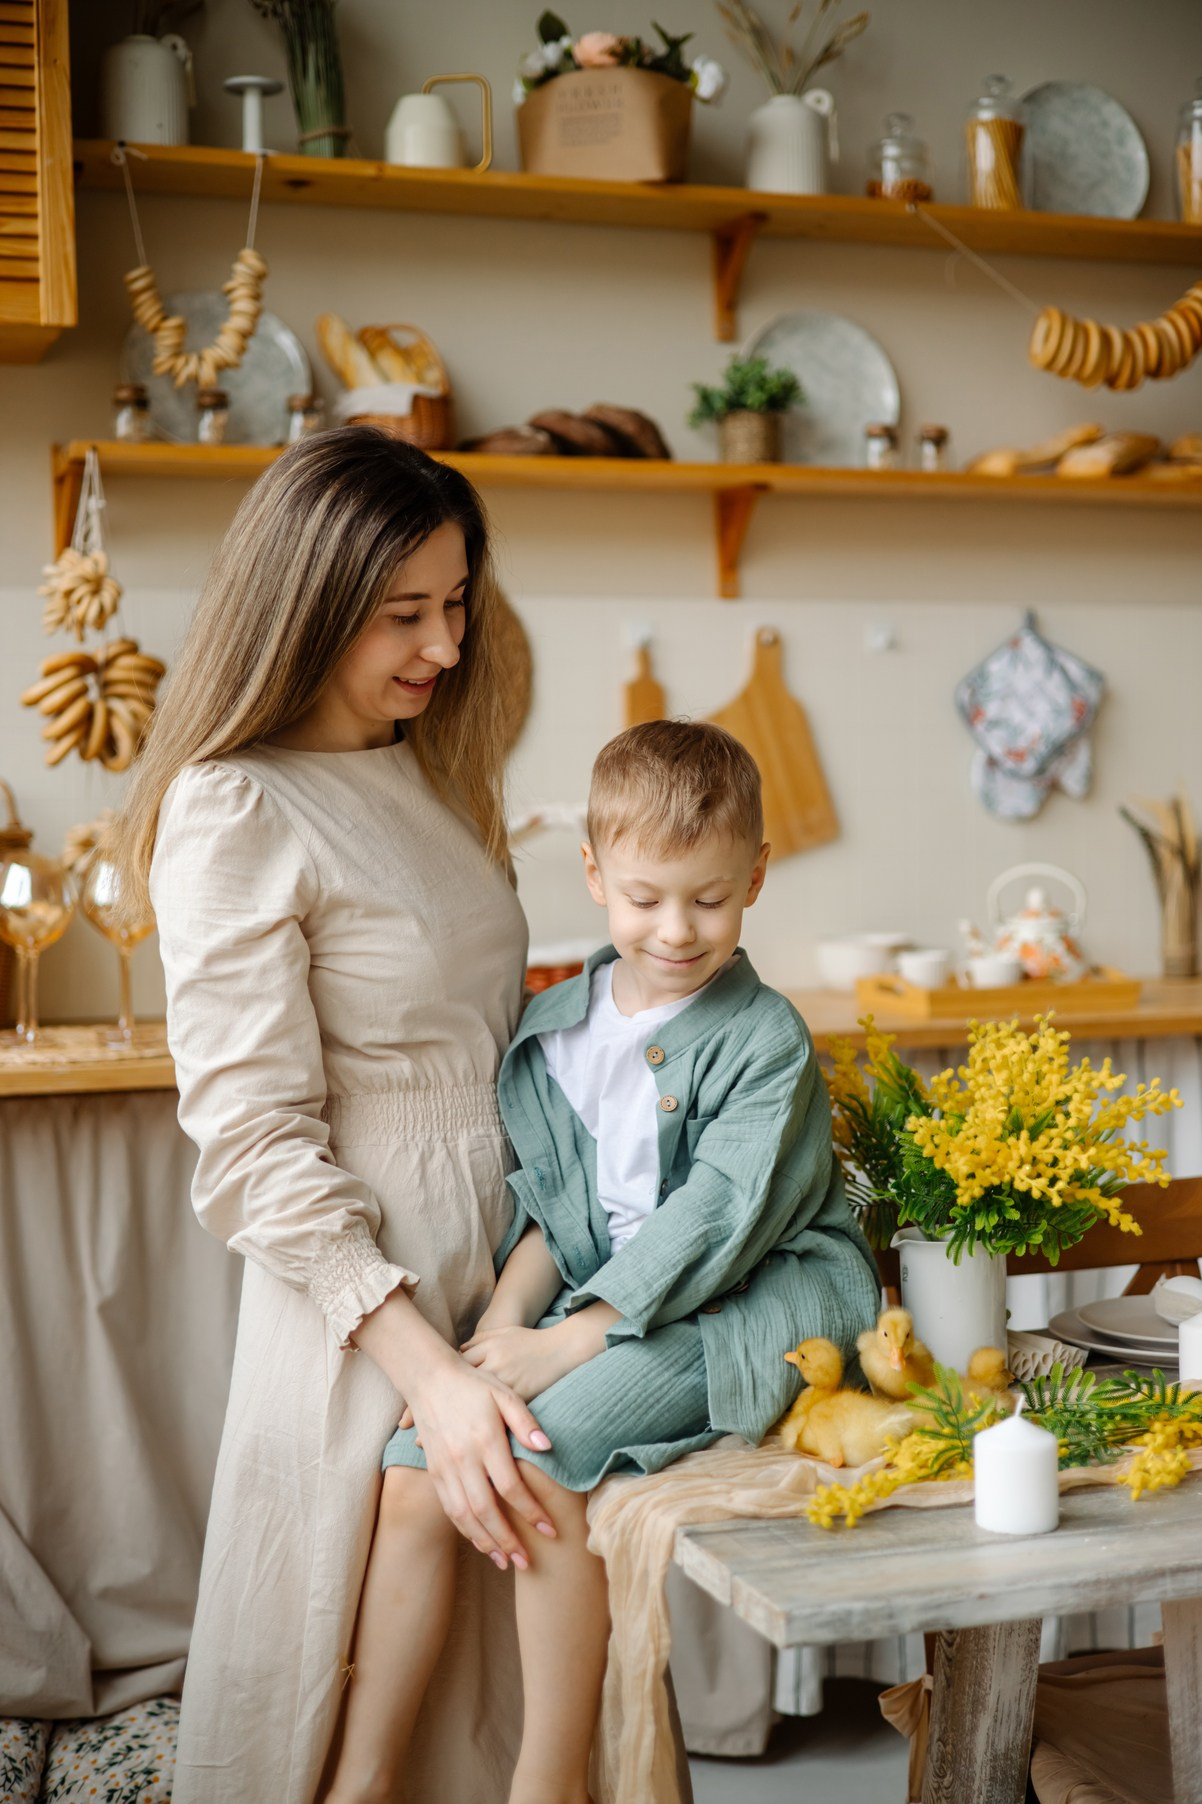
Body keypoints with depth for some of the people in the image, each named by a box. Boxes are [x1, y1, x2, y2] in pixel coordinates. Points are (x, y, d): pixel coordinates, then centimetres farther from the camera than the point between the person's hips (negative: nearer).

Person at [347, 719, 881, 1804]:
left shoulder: (766, 1038, -8)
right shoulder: (551, 1031, 9)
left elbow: (715, 1219, -17)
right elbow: (545, 1212, 8)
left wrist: (569, 1341, -22)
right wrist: (504, 1321, -12)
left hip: (746, 1307, -6)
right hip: (595, 1302, 6)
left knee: (537, 1445, -27)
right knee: (417, 1452, -13)